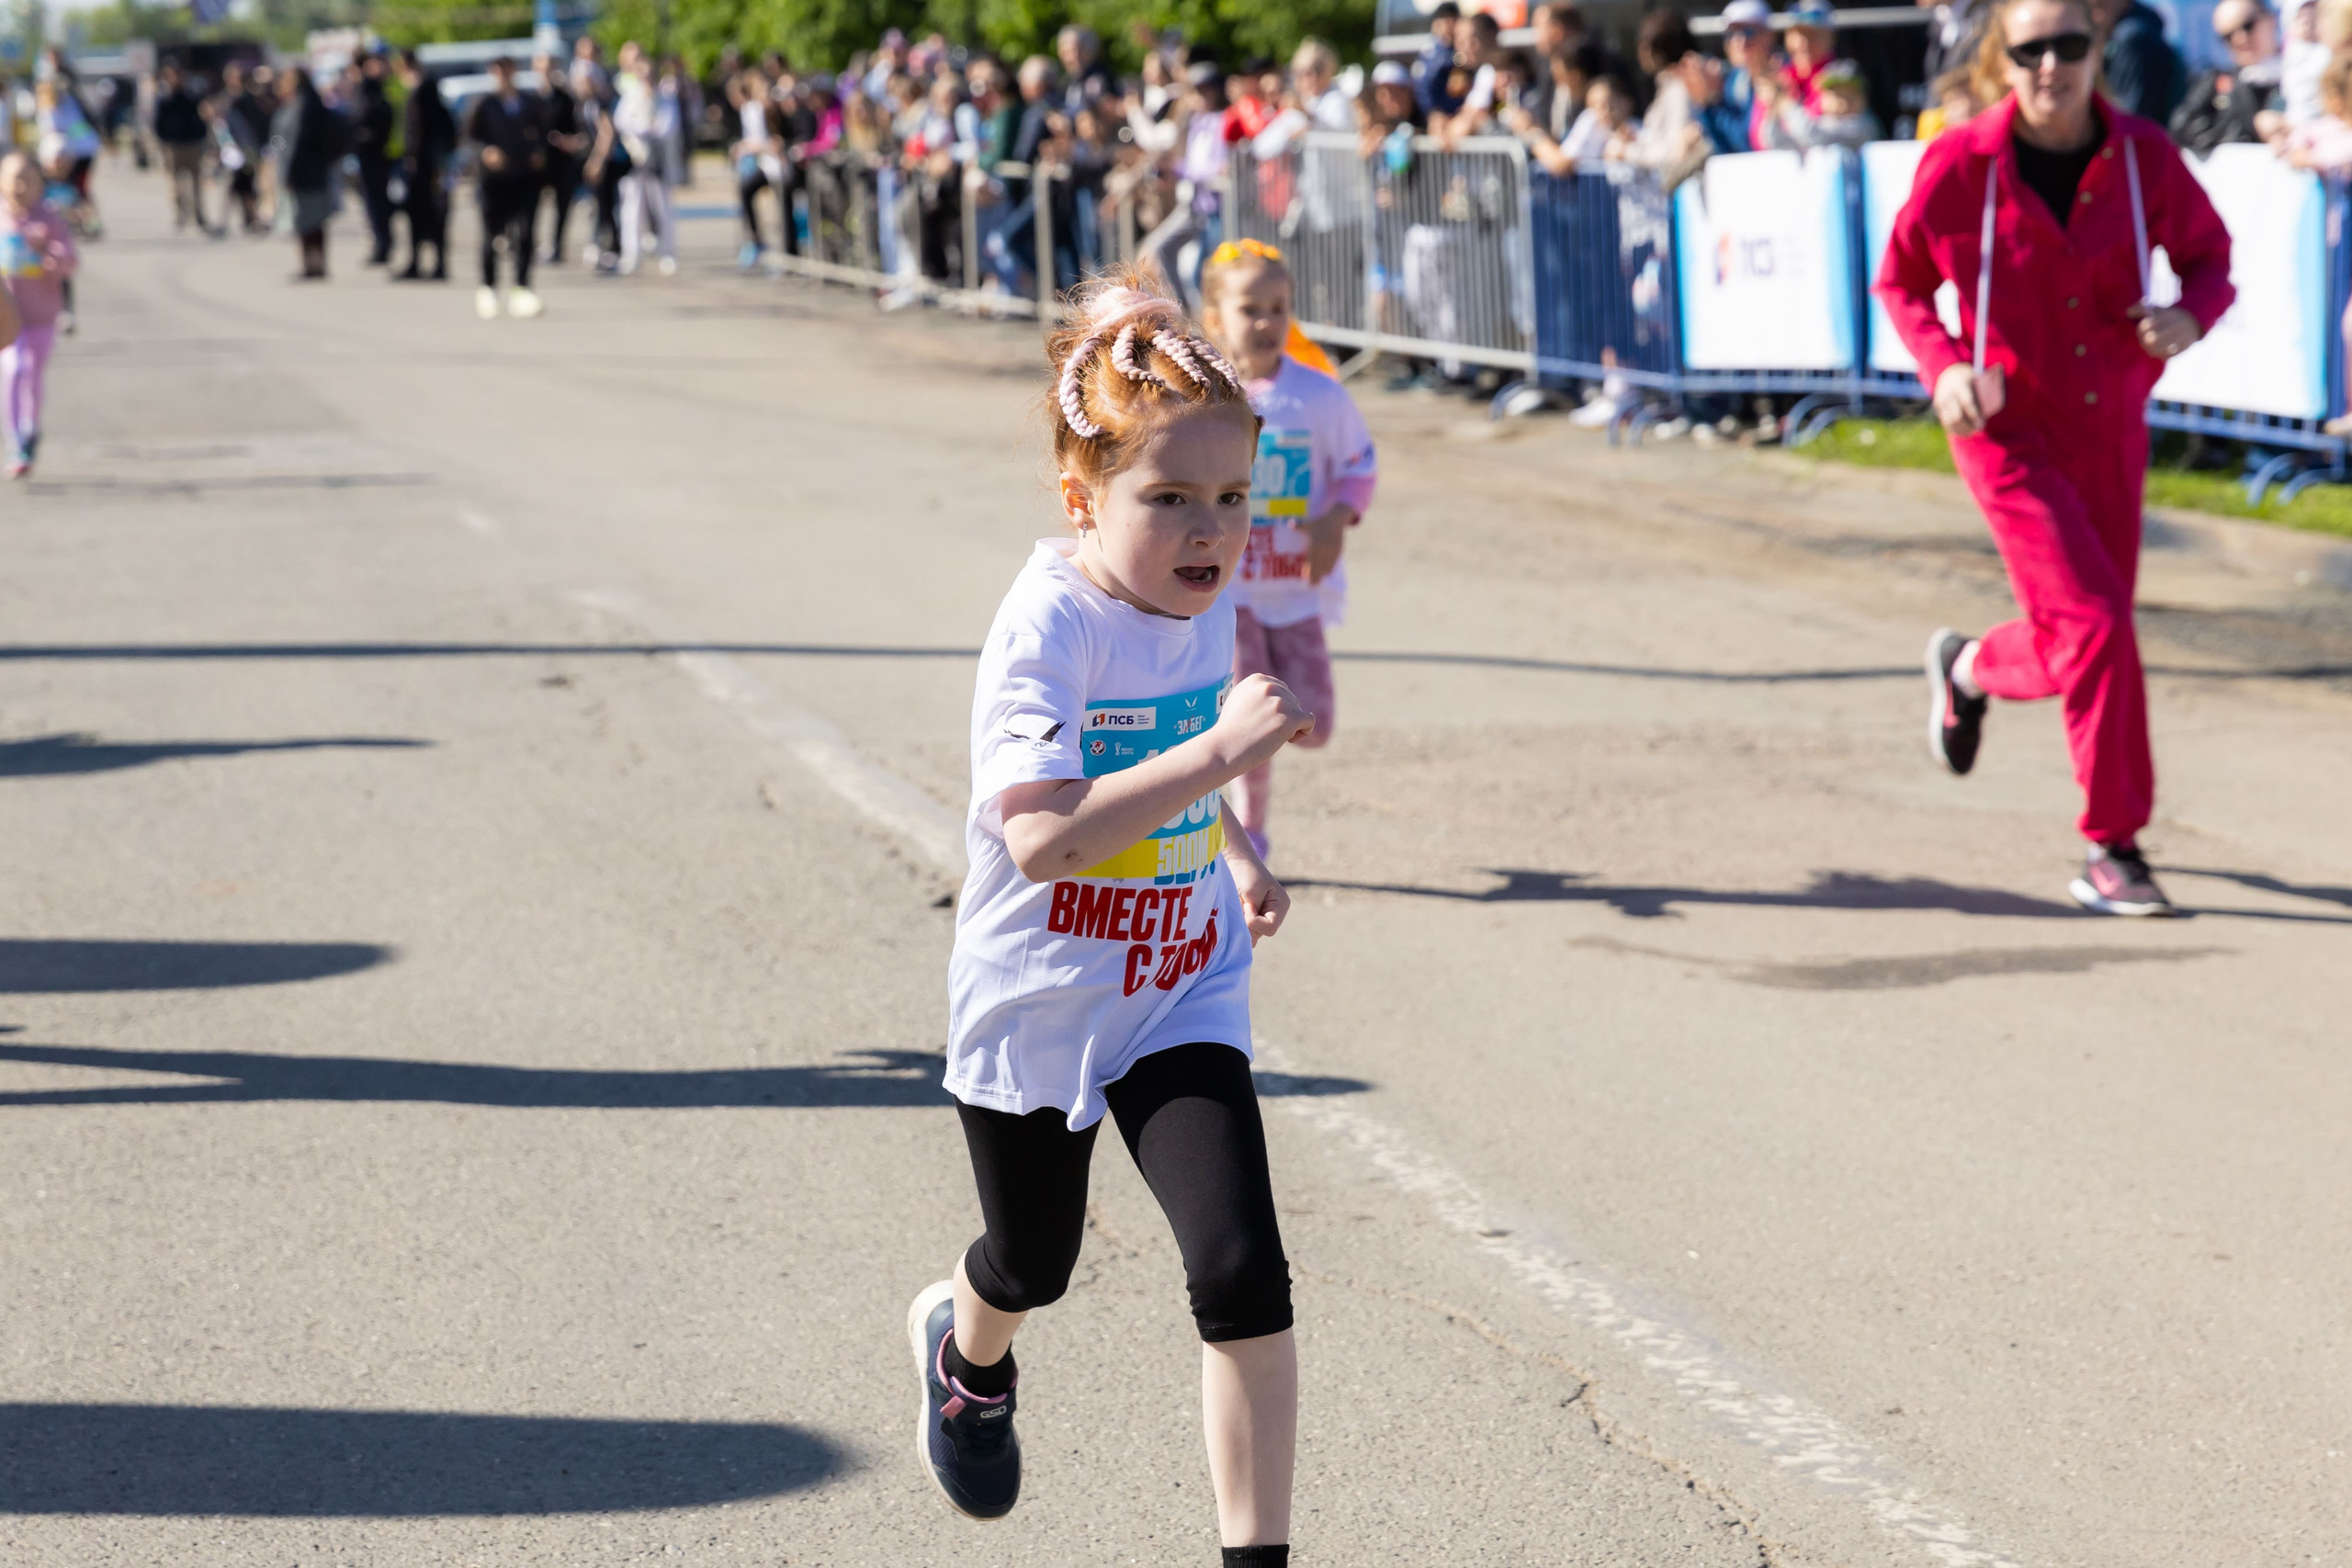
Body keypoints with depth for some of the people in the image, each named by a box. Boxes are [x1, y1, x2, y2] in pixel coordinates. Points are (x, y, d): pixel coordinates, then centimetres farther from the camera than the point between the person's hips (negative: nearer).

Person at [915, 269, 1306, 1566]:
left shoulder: (1204, 599, -5)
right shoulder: (1047, 629, -26)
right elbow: (1043, 836, -38)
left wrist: (1233, 862, 7)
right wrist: (1221, 751, -42)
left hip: (1180, 997, 4)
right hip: (1036, 1004, -4)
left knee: (1242, 1274, -14)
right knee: (1034, 1264, 21)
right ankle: (966, 1347, 58)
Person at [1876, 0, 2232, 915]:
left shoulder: (2143, 157, -7)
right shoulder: (1960, 165, -13)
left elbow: (2208, 255, 5)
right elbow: (1901, 282, 1)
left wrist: (2190, 316, -18)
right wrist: (1943, 367, -17)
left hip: (2112, 428, 4)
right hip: (2008, 427, -4)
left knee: (2086, 633, 12)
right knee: (2094, 626, -15)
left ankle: (1973, 667, 48)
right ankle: (2113, 850, -4)